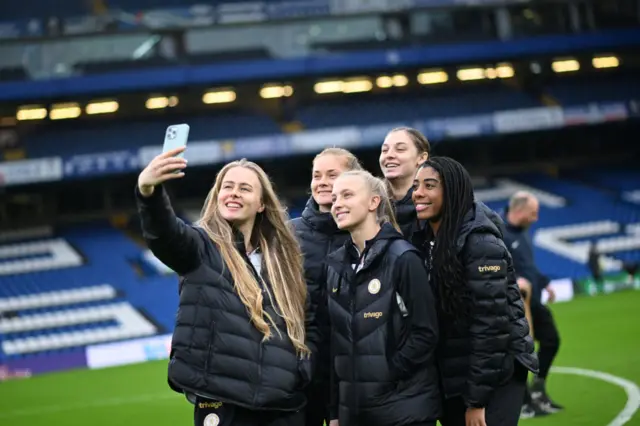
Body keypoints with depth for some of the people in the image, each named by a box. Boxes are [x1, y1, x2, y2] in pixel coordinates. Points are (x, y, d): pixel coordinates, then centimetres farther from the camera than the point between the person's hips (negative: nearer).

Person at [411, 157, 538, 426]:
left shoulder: (480, 243, -16)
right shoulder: (424, 242, 7)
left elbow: (491, 321, -19)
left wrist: (476, 398, -20)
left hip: (494, 377, -7)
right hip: (450, 377, 8)